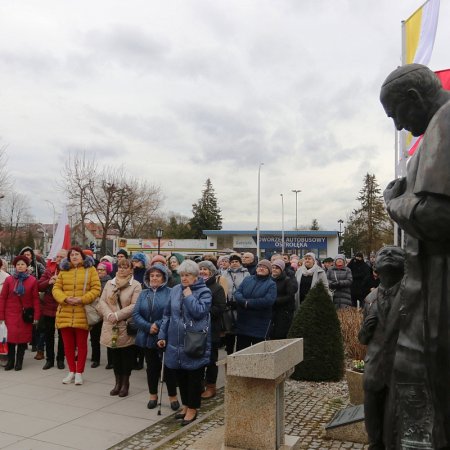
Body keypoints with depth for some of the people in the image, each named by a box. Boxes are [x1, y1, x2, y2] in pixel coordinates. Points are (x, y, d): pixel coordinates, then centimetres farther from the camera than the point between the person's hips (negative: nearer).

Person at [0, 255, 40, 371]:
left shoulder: (33, 280, -1)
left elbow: (35, 299, 0)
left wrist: (36, 315, -4)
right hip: (11, 313, 0)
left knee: (23, 336, 2)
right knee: (11, 336, -4)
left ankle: (19, 362, 16)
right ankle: (10, 361, 12)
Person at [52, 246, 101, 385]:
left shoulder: (90, 270, 2)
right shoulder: (63, 271, 10)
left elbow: (96, 289, -4)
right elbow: (56, 289, 6)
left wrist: (82, 299, -16)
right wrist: (65, 298, -12)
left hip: (83, 314, -3)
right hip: (65, 313, 3)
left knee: (81, 344, 5)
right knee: (68, 344, 10)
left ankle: (79, 372, 18)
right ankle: (71, 371, 25)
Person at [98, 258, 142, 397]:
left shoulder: (136, 285, -5)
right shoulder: (109, 283, 10)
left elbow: (134, 306, -13)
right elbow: (102, 301, 4)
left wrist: (117, 315, -18)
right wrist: (109, 314, -13)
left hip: (127, 327, -4)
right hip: (111, 327, 4)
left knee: (126, 356, 5)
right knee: (114, 355, 12)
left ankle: (125, 383, 20)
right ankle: (118, 382, 26)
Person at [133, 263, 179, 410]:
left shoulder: (170, 293, -6)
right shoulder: (143, 294, 8)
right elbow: (136, 314, -1)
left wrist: (158, 325, -20)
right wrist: (148, 326, -15)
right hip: (147, 336, 4)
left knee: (168, 367, 4)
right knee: (151, 367, 15)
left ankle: (173, 396, 20)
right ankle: (153, 395, 30)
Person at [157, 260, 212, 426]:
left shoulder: (204, 292, -7)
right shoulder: (175, 290, 6)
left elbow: (199, 312, -21)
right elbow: (167, 314, 10)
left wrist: (189, 295, -14)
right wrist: (162, 335, 8)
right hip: (176, 342, 5)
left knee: (194, 377, 6)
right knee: (180, 376, 15)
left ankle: (192, 409, 21)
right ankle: (186, 405, 33)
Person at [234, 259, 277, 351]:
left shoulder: (271, 284, -1)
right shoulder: (247, 279, 11)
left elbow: (269, 300, -17)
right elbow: (237, 293, 1)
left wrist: (248, 303, -16)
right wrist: (244, 301, -21)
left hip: (260, 325, -3)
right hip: (242, 322, 4)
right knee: (240, 351, 12)